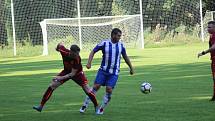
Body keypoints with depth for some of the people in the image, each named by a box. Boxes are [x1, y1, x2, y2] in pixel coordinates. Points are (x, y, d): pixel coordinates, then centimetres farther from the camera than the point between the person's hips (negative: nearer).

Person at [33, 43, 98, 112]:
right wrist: (58, 48, 18)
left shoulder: (77, 59, -36)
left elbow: (73, 73, -33)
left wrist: (61, 78, -42)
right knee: (52, 86, -6)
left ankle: (96, 106, 10)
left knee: (87, 90, -12)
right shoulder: (64, 52, -28)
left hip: (77, 73, -3)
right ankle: (41, 106, -1)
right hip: (67, 71, 3)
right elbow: (60, 44, -5)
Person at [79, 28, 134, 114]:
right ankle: (84, 106, 3)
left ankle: (101, 109, 5)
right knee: (96, 87, -8)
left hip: (114, 73, 2)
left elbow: (125, 57, 18)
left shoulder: (121, 45, 2)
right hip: (103, 70, -2)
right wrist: (89, 63, -13)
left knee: (109, 90, -11)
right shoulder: (104, 43, -7)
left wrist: (131, 68, 23)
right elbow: (93, 52, 0)